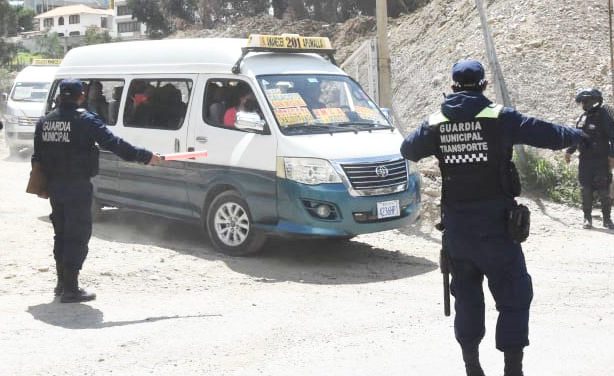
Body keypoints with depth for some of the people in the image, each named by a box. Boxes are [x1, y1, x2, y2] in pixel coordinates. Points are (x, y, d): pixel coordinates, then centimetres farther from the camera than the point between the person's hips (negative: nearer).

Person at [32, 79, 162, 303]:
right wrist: (145, 157, -13)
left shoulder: (44, 122, 9)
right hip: (77, 187, -7)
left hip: (54, 186, 7)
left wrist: (44, 183, 22)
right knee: (78, 236, -2)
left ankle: (62, 283, 25)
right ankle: (70, 289, -4)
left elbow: (37, 157, 13)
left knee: (61, 234, 18)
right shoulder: (85, 120, -12)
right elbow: (113, 143, -16)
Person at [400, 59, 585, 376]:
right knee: (514, 296, 5)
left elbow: (408, 150, 18)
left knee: (466, 296, 16)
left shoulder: (436, 124, 2)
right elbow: (550, 135, -3)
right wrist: (578, 136, 17)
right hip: (494, 224, -4)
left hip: (456, 227, 4)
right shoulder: (500, 118, -8)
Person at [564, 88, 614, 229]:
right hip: (585, 160, 5)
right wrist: (569, 151, 14)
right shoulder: (582, 117, 10)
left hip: (600, 160, -5)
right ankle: (587, 218, 12)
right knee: (586, 190, 5)